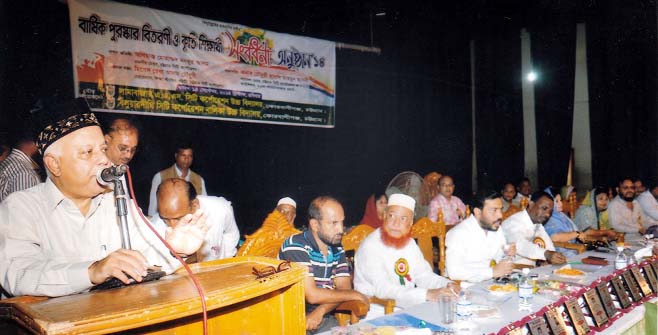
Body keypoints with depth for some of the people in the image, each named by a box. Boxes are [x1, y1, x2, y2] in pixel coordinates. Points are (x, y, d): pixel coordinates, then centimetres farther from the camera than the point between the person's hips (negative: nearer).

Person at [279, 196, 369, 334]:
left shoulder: (337, 249, 7)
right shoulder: (295, 246, -14)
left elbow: (344, 289, 3)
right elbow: (312, 295, -18)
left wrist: (321, 311, -16)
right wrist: (355, 295, -8)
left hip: (325, 318, 5)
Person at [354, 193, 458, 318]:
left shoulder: (410, 244, 10)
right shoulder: (370, 247, -17)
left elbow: (423, 276, 15)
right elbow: (383, 289, -27)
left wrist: (447, 285, -5)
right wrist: (427, 294, -33)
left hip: (410, 306, 8)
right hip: (380, 314, -8)